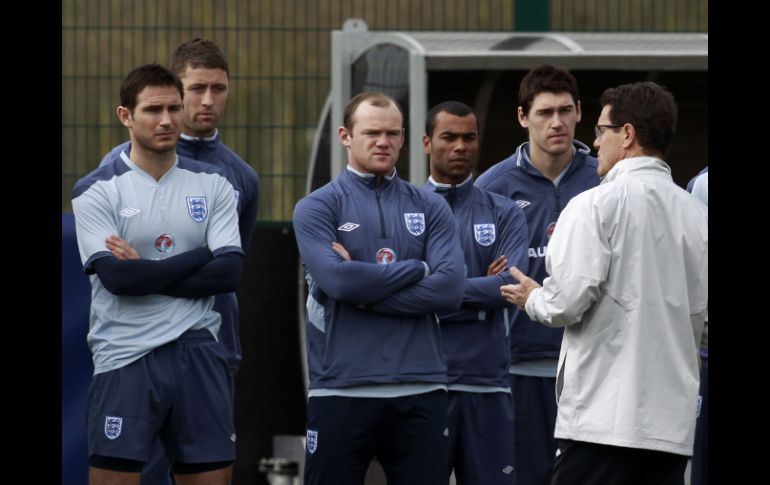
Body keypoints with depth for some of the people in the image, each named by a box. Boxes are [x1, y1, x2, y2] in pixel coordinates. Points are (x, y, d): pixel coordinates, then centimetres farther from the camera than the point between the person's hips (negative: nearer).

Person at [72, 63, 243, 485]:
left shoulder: (212, 184, 8)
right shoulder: (95, 191, -1)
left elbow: (229, 272, -3)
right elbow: (116, 277, -14)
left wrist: (146, 275, -11)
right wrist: (199, 258, -7)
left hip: (198, 352, 3)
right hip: (125, 357, -3)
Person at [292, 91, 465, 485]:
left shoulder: (430, 208, 10)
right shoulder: (317, 208, 3)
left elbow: (449, 289, -5)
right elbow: (337, 278, -15)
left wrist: (364, 291, -10)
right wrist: (417, 269, -5)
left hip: (420, 390, 2)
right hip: (342, 391, -2)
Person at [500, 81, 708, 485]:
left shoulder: (595, 206, -7)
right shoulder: (696, 214, 9)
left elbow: (567, 302, -12)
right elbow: (697, 311, 14)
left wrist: (533, 299, 9)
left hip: (602, 417, -5)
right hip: (673, 421, 5)